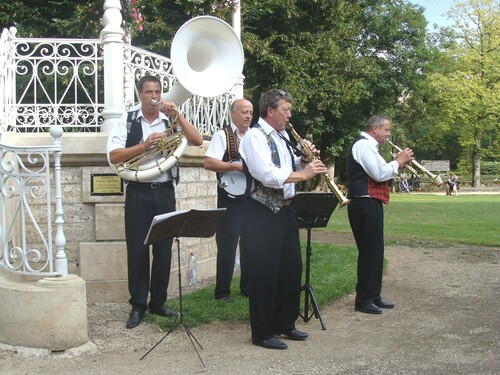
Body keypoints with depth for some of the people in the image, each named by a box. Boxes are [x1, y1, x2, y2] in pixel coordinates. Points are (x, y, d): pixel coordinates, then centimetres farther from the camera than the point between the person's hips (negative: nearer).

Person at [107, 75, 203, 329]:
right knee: (137, 249, 2)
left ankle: (158, 302, 21)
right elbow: (114, 156, -7)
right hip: (138, 193, -2)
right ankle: (138, 306, 13)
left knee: (164, 250, 7)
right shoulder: (128, 121, 3)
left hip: (165, 192, 2)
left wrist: (177, 115, -13)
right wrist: (145, 145, -16)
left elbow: (197, 141, -6)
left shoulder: (171, 120, 7)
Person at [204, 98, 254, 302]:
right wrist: (237, 166, -23)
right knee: (227, 246, -2)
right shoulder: (222, 135, -5)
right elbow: (208, 163, -17)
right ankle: (222, 291, 8)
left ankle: (248, 287, 23)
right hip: (231, 198, -5)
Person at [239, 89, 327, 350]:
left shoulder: (283, 136, 15)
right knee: (265, 273, -2)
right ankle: (262, 333, 10)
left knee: (291, 269, 14)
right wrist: (304, 174, -21)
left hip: (285, 210, 9)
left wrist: (304, 160, 5)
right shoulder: (255, 136, -13)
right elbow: (266, 174, -26)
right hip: (262, 213, -9)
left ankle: (285, 324, 29)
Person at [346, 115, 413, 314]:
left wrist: (398, 164, 9)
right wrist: (398, 161, -6)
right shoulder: (363, 144, -13)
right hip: (365, 204, -11)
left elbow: (378, 173, 20)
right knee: (369, 251, -6)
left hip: (370, 204, 11)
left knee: (375, 251, 13)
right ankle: (363, 300, 0)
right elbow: (379, 174, -20)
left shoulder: (368, 146, 21)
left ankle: (374, 296, 21)